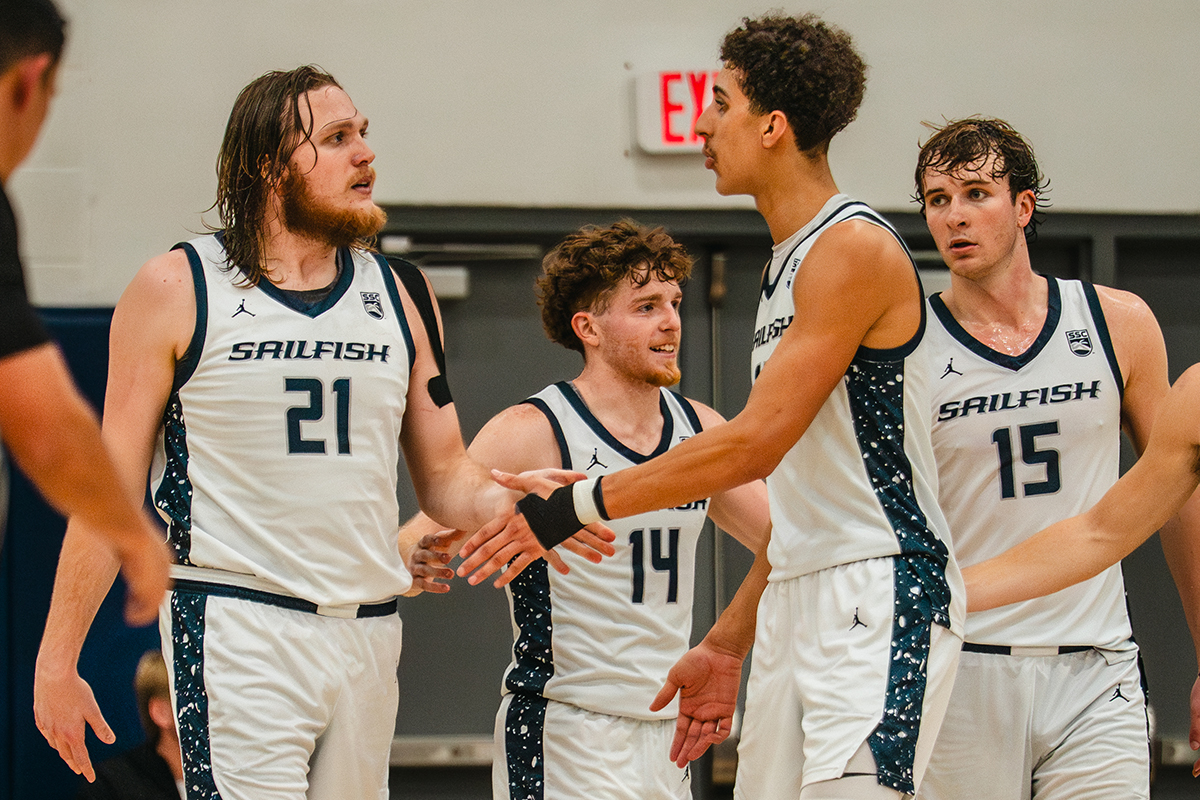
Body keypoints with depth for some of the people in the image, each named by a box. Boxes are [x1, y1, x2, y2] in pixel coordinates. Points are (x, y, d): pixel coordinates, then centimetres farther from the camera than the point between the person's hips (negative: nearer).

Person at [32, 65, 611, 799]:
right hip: (236, 627, -5)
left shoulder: (401, 296, 12)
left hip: (369, 629, 5)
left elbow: (446, 478, 16)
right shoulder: (178, 290, -1)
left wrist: (507, 504, -8)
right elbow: (113, 485, 1)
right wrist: (57, 658, -2)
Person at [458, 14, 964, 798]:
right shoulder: (789, 263, 18)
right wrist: (727, 644, 24)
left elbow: (757, 442, -19)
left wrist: (577, 505, -15)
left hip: (882, 595, -10)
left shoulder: (855, 248, -13)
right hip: (800, 604, 10)